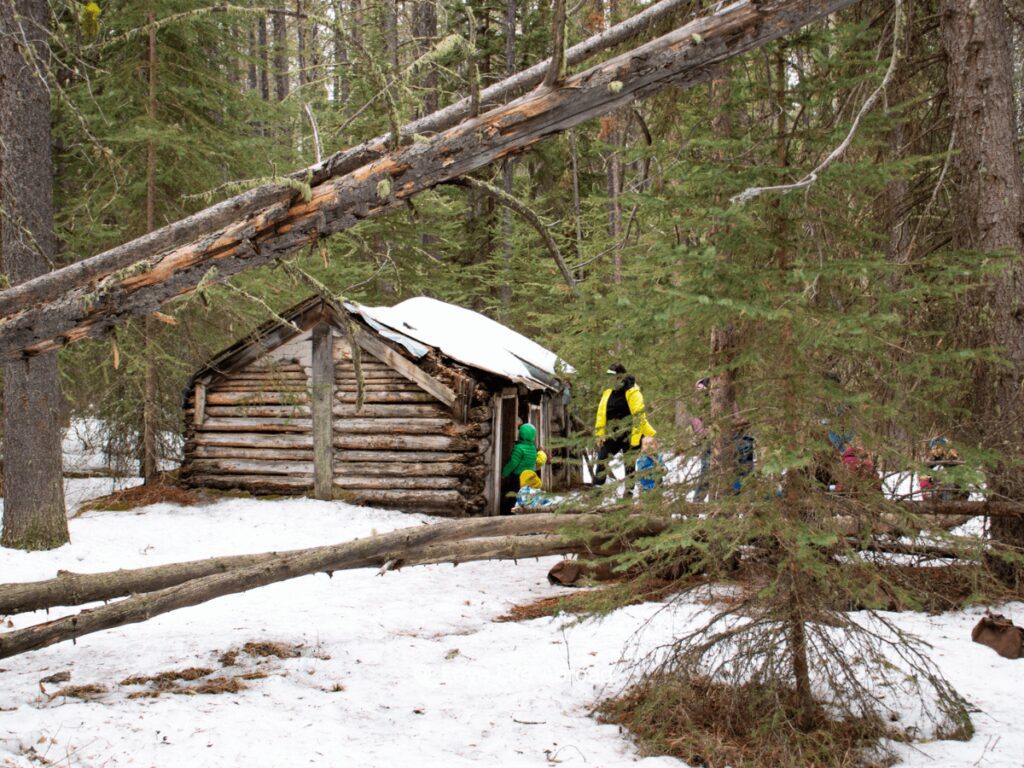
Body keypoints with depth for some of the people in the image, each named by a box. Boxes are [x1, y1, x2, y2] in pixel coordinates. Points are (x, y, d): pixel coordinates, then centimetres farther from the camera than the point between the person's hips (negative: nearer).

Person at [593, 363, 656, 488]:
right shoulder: (608, 393, 9)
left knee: (629, 464, 2)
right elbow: (601, 414, 10)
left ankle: (629, 490, 12)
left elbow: (639, 414, -16)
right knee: (602, 459, -1)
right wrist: (600, 435, 4)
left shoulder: (632, 392, -11)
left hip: (629, 434, -6)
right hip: (612, 434, 6)